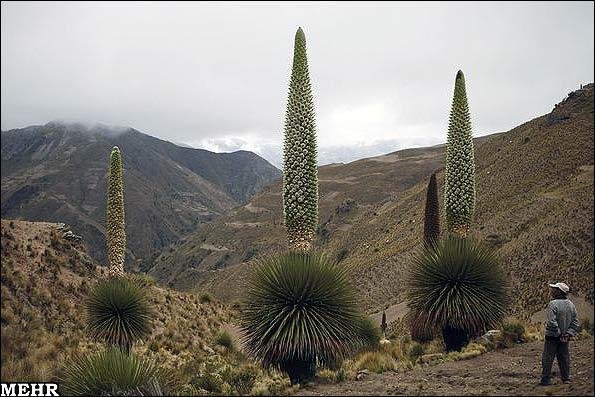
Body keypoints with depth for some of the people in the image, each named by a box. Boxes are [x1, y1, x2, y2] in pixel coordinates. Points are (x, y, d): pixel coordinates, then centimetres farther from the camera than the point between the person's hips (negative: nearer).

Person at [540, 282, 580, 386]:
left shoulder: (553, 304, -18)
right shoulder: (571, 304, 4)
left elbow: (551, 322, -26)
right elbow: (576, 322, 5)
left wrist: (558, 333, -16)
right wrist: (569, 333, -1)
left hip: (552, 336, -6)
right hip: (565, 338, 6)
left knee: (548, 358, 1)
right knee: (564, 357, 16)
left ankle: (546, 380, 3)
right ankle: (566, 378, 19)